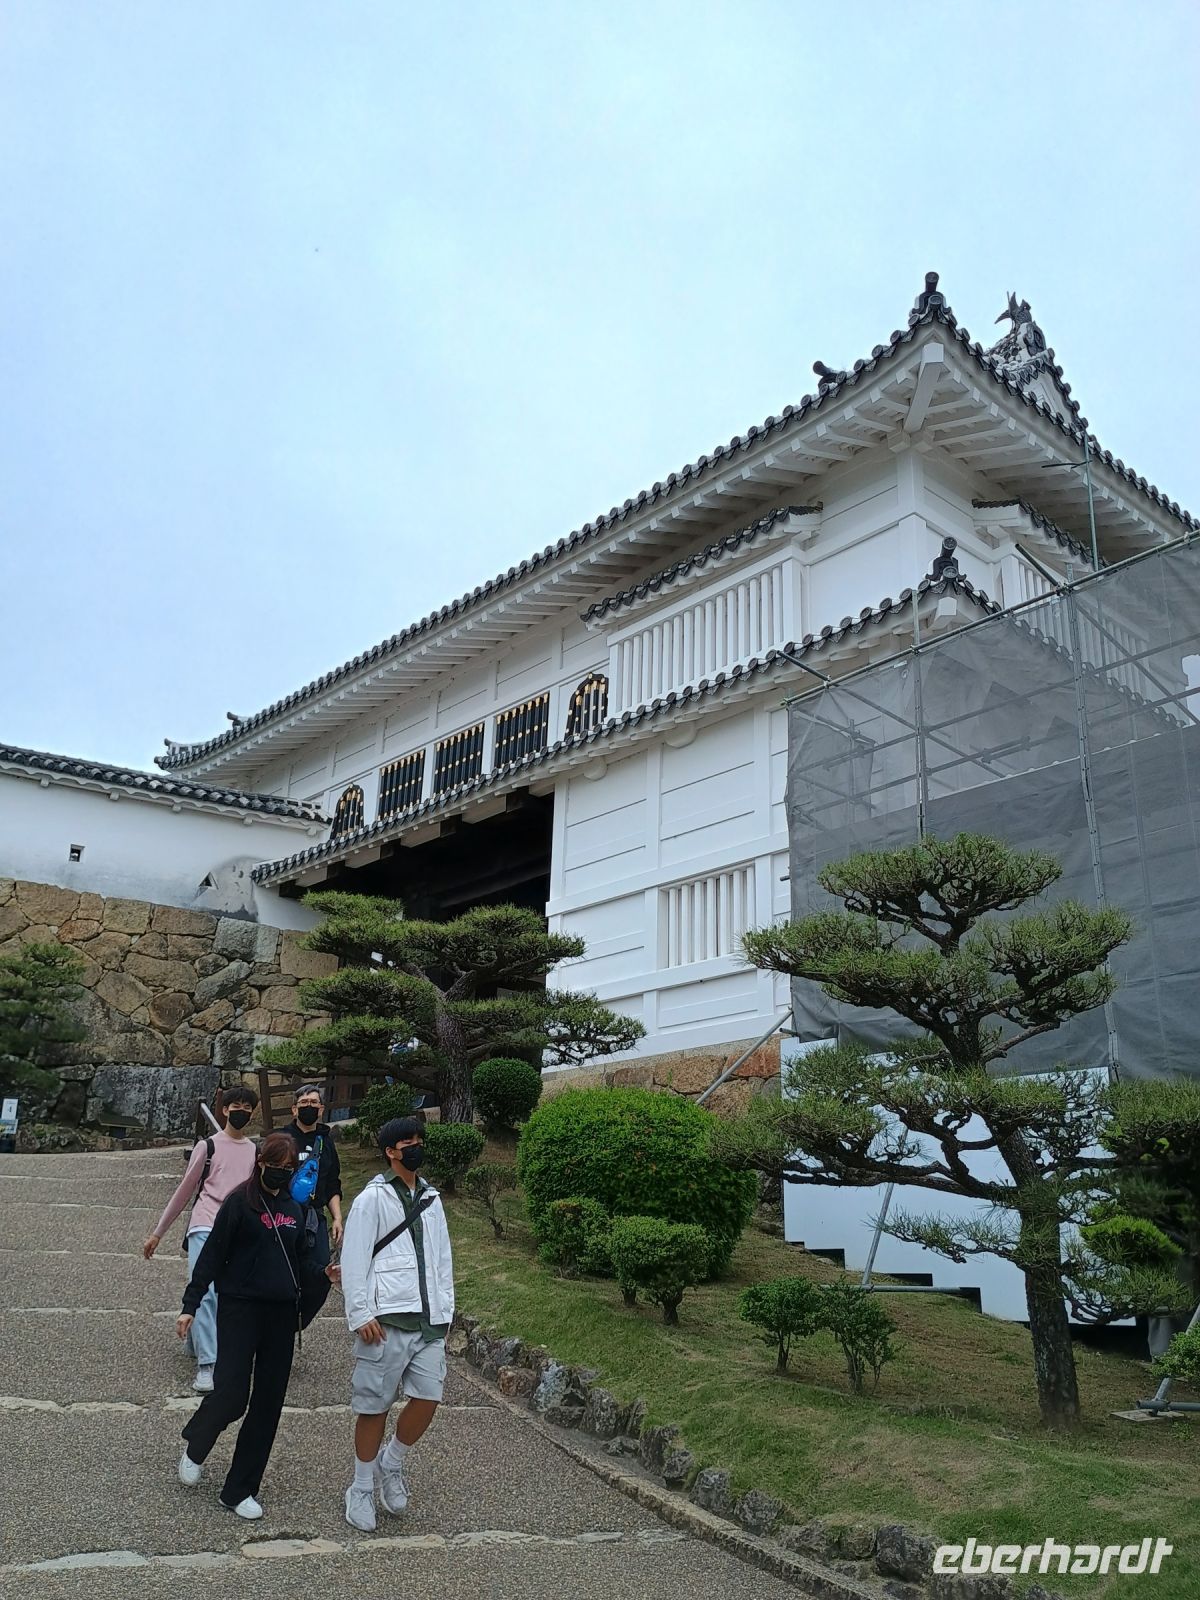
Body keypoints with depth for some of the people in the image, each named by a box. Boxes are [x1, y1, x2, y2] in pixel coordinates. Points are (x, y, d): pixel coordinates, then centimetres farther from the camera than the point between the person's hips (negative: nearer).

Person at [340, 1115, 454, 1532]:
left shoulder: (431, 1199, 16)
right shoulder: (373, 1199, -3)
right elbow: (354, 1260, -7)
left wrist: (445, 1309, 13)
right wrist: (361, 1314, -13)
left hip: (429, 1320, 5)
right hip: (386, 1319, -5)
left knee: (427, 1398, -2)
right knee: (374, 1406, 3)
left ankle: (392, 1464, 24)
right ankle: (362, 1490, 21)